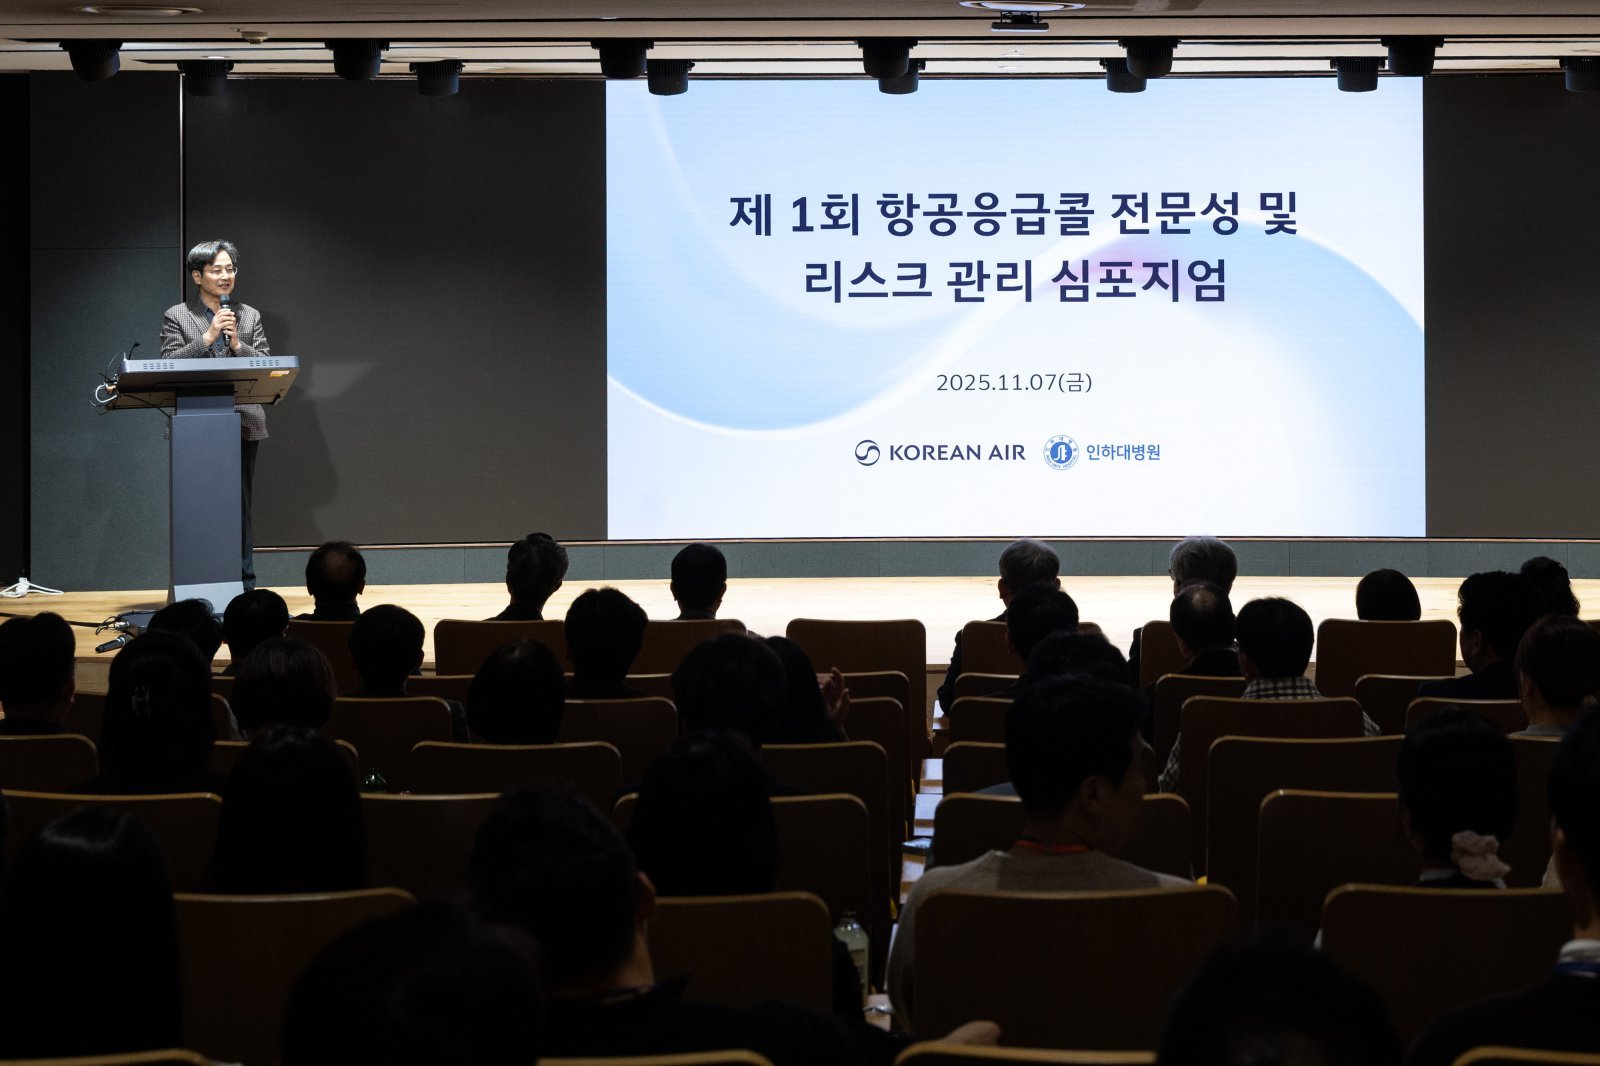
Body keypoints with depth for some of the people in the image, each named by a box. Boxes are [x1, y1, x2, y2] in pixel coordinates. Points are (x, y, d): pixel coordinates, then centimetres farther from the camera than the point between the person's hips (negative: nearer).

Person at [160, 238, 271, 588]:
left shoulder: (249, 316, 12)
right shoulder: (177, 317, 5)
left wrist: (237, 344, -10)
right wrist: (207, 337, -12)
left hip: (242, 423, 2)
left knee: (240, 505, 4)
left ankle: (244, 584, 8)